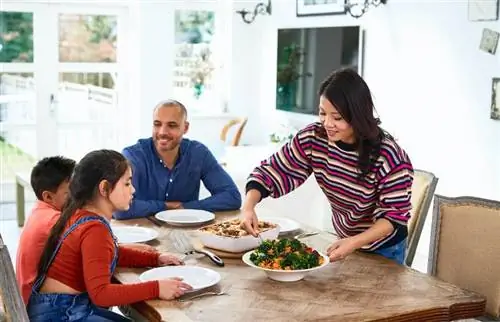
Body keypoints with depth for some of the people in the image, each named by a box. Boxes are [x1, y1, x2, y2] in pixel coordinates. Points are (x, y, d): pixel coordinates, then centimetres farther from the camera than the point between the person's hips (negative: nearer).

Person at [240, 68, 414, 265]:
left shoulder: (387, 156, -29)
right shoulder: (313, 138, -19)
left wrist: (354, 243, -39)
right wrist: (248, 206, -31)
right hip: (344, 240, 4)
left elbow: (394, 215, -24)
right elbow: (272, 171, -13)